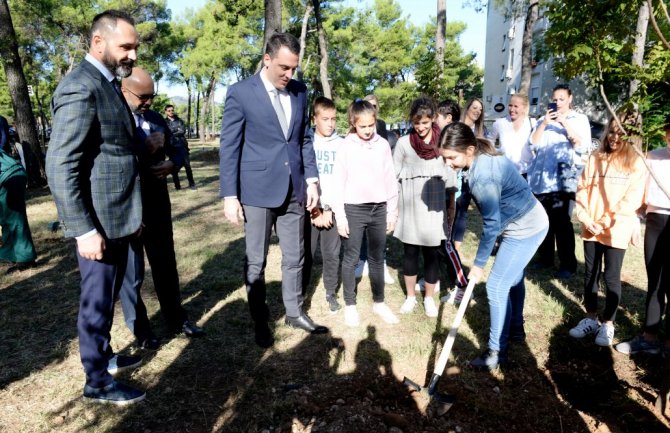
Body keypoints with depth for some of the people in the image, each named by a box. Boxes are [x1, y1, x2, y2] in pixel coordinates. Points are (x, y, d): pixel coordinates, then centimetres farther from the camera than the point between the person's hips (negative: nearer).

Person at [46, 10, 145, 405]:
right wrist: (83, 230, -22)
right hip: (99, 223, -9)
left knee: (108, 296, 21)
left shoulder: (109, 84, 13)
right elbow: (60, 167, -21)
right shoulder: (81, 89, -17)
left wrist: (133, 213, 18)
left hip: (119, 218, 9)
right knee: (97, 301, 6)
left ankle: (104, 355, 40)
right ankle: (98, 382, 23)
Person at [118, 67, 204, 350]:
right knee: (131, 273, 9)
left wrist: (172, 163, -6)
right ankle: (139, 329, 27)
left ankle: (176, 319, 32)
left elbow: (177, 149, 16)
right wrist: (147, 149, -23)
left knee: (166, 265, 17)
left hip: (158, 204, 6)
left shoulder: (157, 119, 7)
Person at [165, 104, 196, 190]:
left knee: (187, 165, -1)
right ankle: (177, 185, 11)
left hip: (182, 146, 1)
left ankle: (192, 184, 5)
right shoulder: (165, 122, 7)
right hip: (172, 147, -1)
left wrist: (172, 133, -7)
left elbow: (183, 131, -1)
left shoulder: (179, 120, 14)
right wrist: (177, 130, -8)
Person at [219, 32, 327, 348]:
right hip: (257, 191, -4)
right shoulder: (240, 92, -7)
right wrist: (230, 196, -10)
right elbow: (229, 147, -7)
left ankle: (295, 312, 31)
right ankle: (260, 322, 24)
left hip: (294, 189, 4)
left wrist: (311, 179, 6)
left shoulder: (300, 91, 7)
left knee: (295, 257, 14)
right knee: (255, 262, 7)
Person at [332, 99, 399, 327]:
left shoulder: (383, 145, 3)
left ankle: (379, 302, 26)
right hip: (353, 209, -2)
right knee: (351, 258, 6)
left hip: (379, 208, 3)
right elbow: (338, 182, -4)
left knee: (377, 258, 12)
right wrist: (340, 216, -7)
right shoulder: (346, 146, -4)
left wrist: (392, 212, 6)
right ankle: (350, 305, 20)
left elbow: (390, 180, 7)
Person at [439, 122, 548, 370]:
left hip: (525, 229, -10)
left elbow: (492, 225, -25)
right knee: (512, 280, 24)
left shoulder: (482, 176, -31)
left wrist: (479, 263, -15)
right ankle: (514, 328, 45)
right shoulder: (483, 158, -2)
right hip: (527, 222, 10)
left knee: (496, 287, -6)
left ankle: (497, 352, 9)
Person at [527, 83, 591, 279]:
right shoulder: (544, 119, 17)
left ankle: (568, 263, -2)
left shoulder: (580, 119, 11)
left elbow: (582, 145, -3)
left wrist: (565, 124, -9)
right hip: (542, 175, 3)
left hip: (565, 178, -3)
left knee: (562, 220, -11)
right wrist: (544, 124, -5)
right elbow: (533, 144, 7)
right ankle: (545, 257, 16)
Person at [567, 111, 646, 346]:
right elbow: (583, 189, 3)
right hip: (591, 228, 3)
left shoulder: (637, 163, -4)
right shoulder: (596, 158, 5)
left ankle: (608, 324, 19)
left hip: (617, 231, -3)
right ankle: (590, 318, 27)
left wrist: (608, 220, -15)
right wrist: (585, 218, -7)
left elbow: (633, 199, -10)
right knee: (590, 274, 12)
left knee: (611, 277, 5)